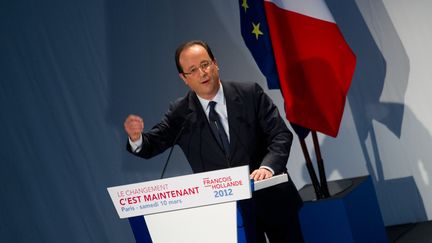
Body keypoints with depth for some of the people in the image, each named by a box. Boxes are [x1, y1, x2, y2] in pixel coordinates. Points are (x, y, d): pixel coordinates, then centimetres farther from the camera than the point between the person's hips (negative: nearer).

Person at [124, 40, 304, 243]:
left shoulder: (250, 94, -6)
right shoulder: (180, 113, -2)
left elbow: (281, 135, -8)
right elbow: (151, 145, -3)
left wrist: (267, 167, -27)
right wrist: (136, 136, -28)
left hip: (271, 200, 0)